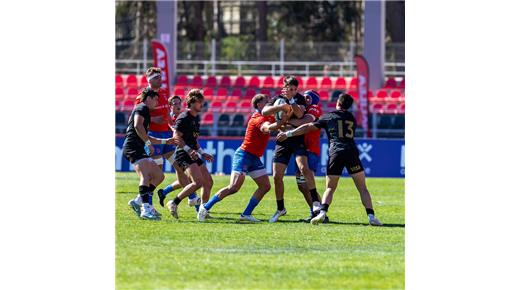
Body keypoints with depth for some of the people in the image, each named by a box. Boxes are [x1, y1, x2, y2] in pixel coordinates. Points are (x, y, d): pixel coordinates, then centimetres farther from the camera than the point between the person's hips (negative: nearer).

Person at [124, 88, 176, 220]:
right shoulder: (142, 108, -2)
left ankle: (138, 202, 10)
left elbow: (146, 137, 38)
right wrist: (148, 143, -22)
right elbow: (138, 126, -22)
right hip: (133, 148, -11)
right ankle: (146, 209, -42)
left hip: (139, 150, 11)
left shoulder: (145, 110, 29)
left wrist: (165, 141, 38)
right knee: (145, 175, -27)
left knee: (159, 176, 12)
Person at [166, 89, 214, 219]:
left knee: (208, 182, 7)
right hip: (183, 155, -10)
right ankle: (174, 203, -17)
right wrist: (188, 150, -27)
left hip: (193, 155, 10)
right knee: (198, 182, -24)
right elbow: (176, 137, -18)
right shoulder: (184, 118, -11)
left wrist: (202, 153, 23)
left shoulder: (196, 118, 19)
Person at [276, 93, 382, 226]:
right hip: (352, 152, 1)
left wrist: (288, 134, 19)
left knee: (329, 189, 9)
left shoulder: (328, 117, 13)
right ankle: (371, 216, -7)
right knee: (362, 188, 6)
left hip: (335, 152, -1)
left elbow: (308, 127, 12)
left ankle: (322, 212, -13)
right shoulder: (351, 118, 22)